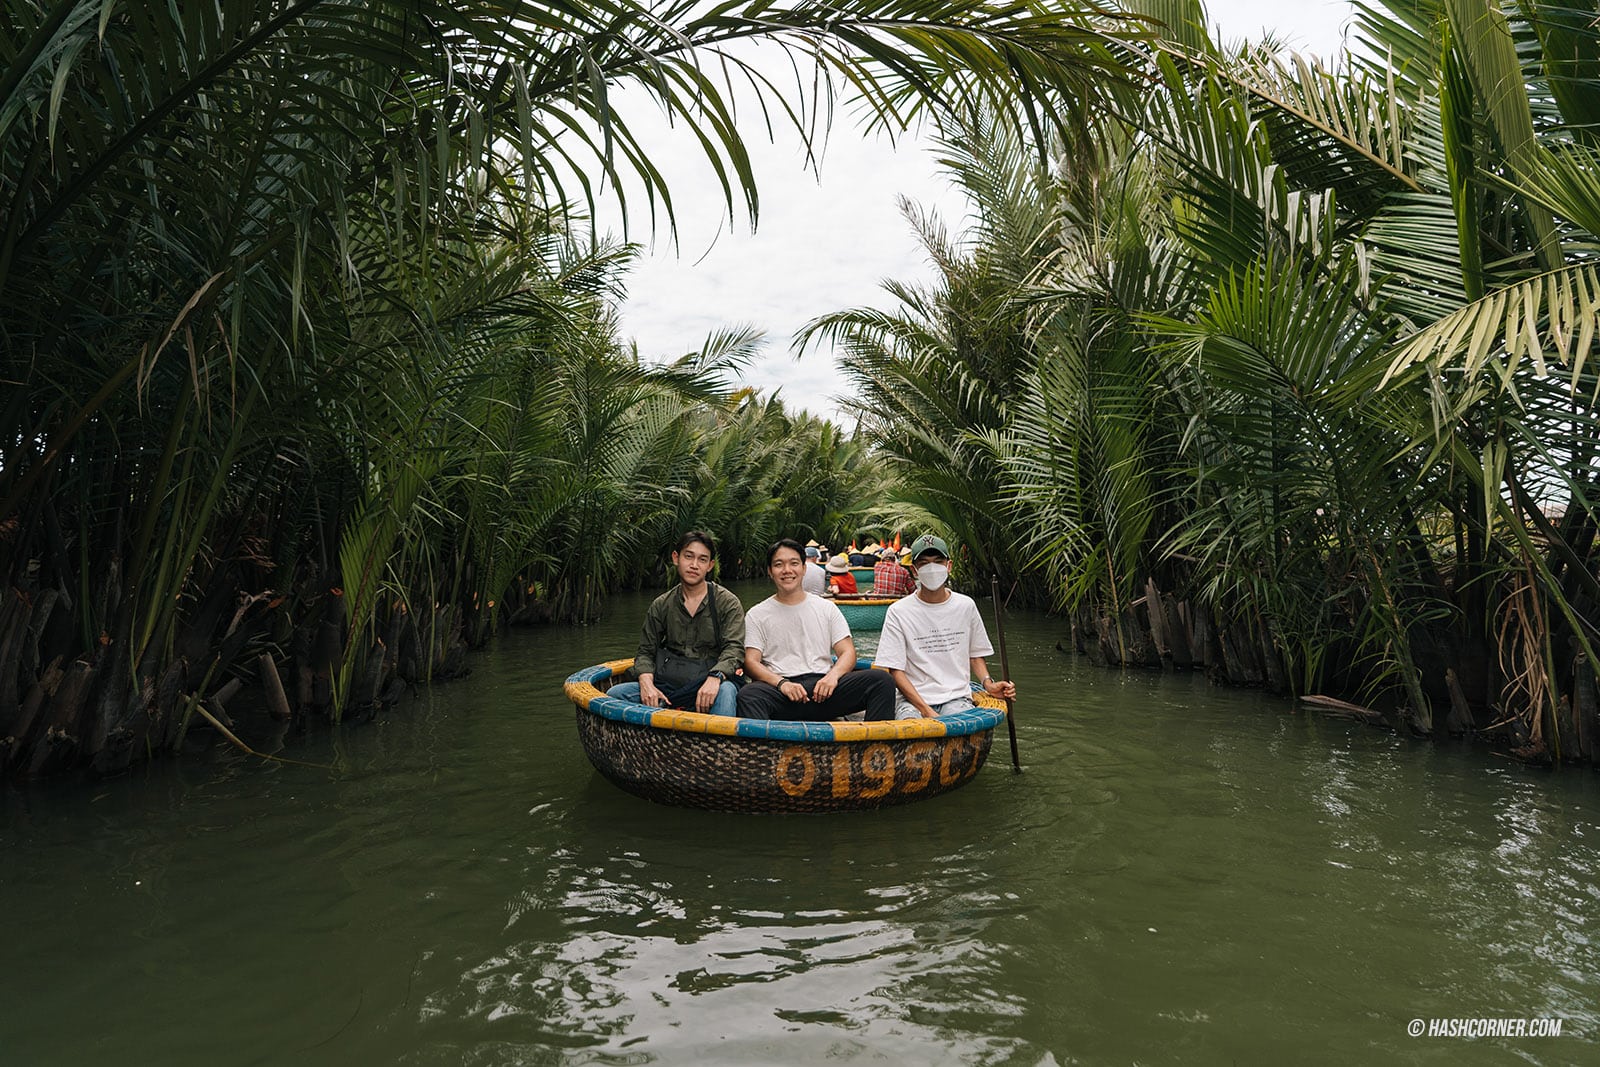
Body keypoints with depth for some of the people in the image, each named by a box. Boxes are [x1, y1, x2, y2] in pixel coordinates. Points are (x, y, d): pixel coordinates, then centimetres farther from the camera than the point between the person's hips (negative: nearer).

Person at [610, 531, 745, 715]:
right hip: (667, 683, 4)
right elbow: (645, 652, 12)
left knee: (726, 692, -38)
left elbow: (734, 648, -8)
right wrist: (646, 683, -10)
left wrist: (715, 677, -29)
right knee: (616, 694, -17)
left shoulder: (728, 603, 3)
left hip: (709, 684, -3)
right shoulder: (660, 606, 12)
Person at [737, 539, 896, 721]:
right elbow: (751, 662, 3)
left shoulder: (827, 608, 18)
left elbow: (848, 653, 12)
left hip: (823, 691, 2)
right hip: (780, 691, -2)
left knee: (881, 680, -22)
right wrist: (781, 683, -17)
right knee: (748, 695, -37)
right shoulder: (756, 615, 13)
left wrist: (832, 676, -12)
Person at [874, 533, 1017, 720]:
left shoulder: (966, 606, 10)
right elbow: (895, 671, -3)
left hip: (956, 698, 2)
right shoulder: (898, 612, 0)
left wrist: (988, 683, 0)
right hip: (912, 699, -2)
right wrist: (925, 710, -14)